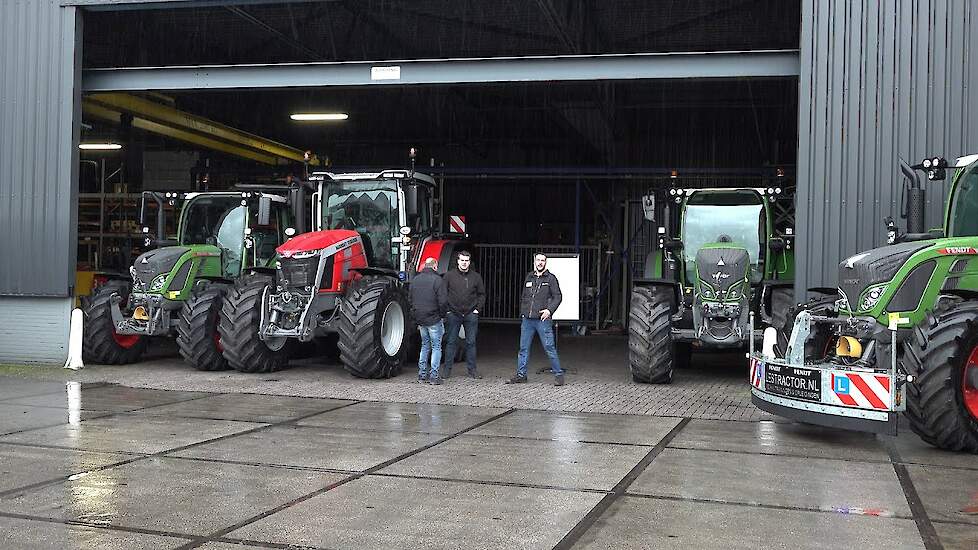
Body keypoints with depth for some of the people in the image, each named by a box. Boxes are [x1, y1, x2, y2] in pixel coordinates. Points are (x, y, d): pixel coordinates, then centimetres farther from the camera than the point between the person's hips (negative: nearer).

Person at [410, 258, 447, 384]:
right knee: (436, 347, 3)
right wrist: (442, 315, 0)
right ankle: (433, 376, 1)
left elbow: (411, 301, 14)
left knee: (425, 346, 17)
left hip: (421, 320, 6)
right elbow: (443, 301, -16)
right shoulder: (437, 280, -12)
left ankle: (422, 375, 16)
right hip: (434, 319, -6)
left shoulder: (415, 280, 9)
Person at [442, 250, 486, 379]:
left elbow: (481, 294, 14)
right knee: (451, 342, 2)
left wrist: (477, 309, 3)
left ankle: (471, 368, 12)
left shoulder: (476, 277, 7)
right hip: (453, 314, -1)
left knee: (471, 342, 5)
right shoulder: (449, 276, 2)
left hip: (471, 315, 1)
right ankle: (447, 368, 8)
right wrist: (447, 310, -2)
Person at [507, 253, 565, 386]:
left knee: (549, 348, -5)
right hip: (527, 320, 5)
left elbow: (557, 296, -2)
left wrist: (549, 310, -16)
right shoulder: (529, 278, 16)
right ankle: (521, 375, 15)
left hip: (543, 319, -5)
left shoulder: (550, 278, 2)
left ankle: (558, 375, 3)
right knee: (523, 348, 7)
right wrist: (522, 313, 15)